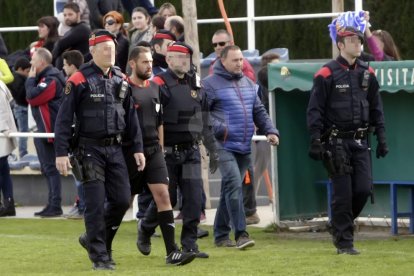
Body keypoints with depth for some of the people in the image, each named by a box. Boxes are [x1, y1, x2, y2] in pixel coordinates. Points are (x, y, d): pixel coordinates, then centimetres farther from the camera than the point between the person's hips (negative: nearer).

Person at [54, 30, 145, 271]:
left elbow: (131, 116, 16)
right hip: (90, 149, -5)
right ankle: (100, 257, 2)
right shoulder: (79, 81, -8)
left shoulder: (121, 80, 9)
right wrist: (61, 153, -14)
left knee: (122, 200, 2)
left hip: (115, 149, 5)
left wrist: (137, 148, 11)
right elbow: (64, 118, -9)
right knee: (96, 203, -6)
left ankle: (94, 239, 24)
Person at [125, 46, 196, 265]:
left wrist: (160, 149, 16)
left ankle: (172, 251, -14)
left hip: (153, 151, 5)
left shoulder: (154, 88, 11)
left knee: (163, 196, -9)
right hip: (130, 153, -5)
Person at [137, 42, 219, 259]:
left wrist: (212, 150, 17)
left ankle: (189, 244, 1)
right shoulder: (159, 85, -8)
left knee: (194, 197, -4)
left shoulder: (195, 86, 13)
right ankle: (144, 232, 25)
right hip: (167, 152, -5)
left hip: (191, 152, 5)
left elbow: (204, 122, 18)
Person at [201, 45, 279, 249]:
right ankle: (240, 234, -22)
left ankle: (221, 235, 20)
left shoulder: (248, 83, 18)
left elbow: (259, 111, 21)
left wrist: (270, 131, 7)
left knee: (230, 190, 12)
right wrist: (219, 128, -21)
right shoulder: (210, 84, -4)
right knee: (234, 185, -19)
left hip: (244, 148, 7)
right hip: (224, 146, -7)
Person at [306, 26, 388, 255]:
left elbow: (376, 108, 17)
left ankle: (341, 225, 22)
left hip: (360, 142, 5)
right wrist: (316, 142, -13)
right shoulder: (327, 75, -6)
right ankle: (344, 242, 4)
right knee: (343, 192, -5)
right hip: (336, 141, -5)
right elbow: (314, 110, -7)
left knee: (363, 189, -3)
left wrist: (381, 138, 11)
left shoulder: (367, 74, 10)